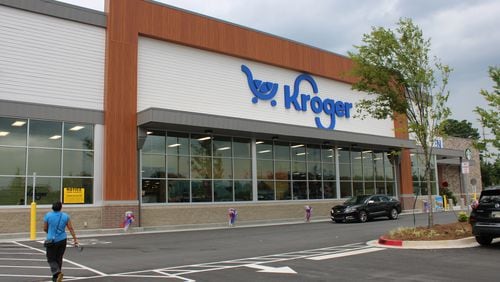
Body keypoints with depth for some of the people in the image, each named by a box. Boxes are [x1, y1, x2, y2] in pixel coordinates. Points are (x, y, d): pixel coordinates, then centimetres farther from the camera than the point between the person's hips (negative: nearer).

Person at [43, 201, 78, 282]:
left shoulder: (48, 215, -6)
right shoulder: (65, 216, -2)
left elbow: (45, 229, 1)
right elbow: (71, 228, -2)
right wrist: (75, 239, 2)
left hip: (51, 240, -2)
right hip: (62, 240, 2)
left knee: (51, 259, 7)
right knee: (59, 259, 15)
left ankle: (57, 272, -17)